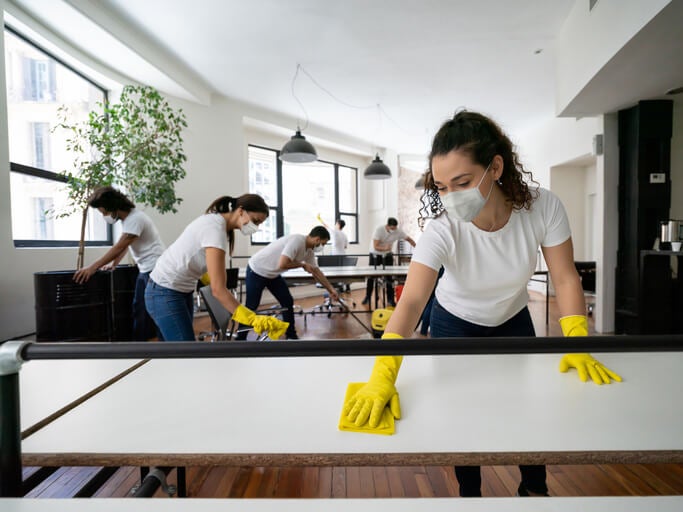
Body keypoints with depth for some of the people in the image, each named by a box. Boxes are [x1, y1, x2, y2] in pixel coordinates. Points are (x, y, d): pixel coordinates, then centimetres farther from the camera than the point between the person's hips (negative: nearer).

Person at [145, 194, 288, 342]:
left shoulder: (215, 221, 3)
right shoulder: (215, 229, -27)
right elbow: (218, 289, -32)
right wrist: (253, 319, -35)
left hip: (181, 290, 10)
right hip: (165, 293, -10)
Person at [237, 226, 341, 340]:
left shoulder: (309, 251, -1)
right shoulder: (297, 240, -30)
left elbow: (316, 271, 10)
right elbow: (282, 264, -39)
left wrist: (331, 289, 11)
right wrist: (302, 264, -22)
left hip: (273, 274, 9)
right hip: (256, 271, -8)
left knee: (288, 302, 6)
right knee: (251, 306, 1)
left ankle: (291, 336, 18)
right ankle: (240, 338, 17)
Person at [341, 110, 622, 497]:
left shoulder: (544, 207, -27)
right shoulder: (442, 230, -34)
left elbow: (565, 278, -18)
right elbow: (412, 301, -44)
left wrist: (576, 345, -29)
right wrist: (383, 376, -55)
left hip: (513, 320, 2)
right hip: (455, 324, -2)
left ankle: (534, 489, 41)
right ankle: (470, 493, 35)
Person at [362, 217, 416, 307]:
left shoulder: (398, 231, -18)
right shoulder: (379, 230, -27)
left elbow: (409, 239, -7)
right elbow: (376, 247, -32)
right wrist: (384, 248, -51)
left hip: (387, 255, 2)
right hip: (375, 254, -2)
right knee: (371, 276, 3)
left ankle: (390, 299, 6)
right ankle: (368, 297, 19)